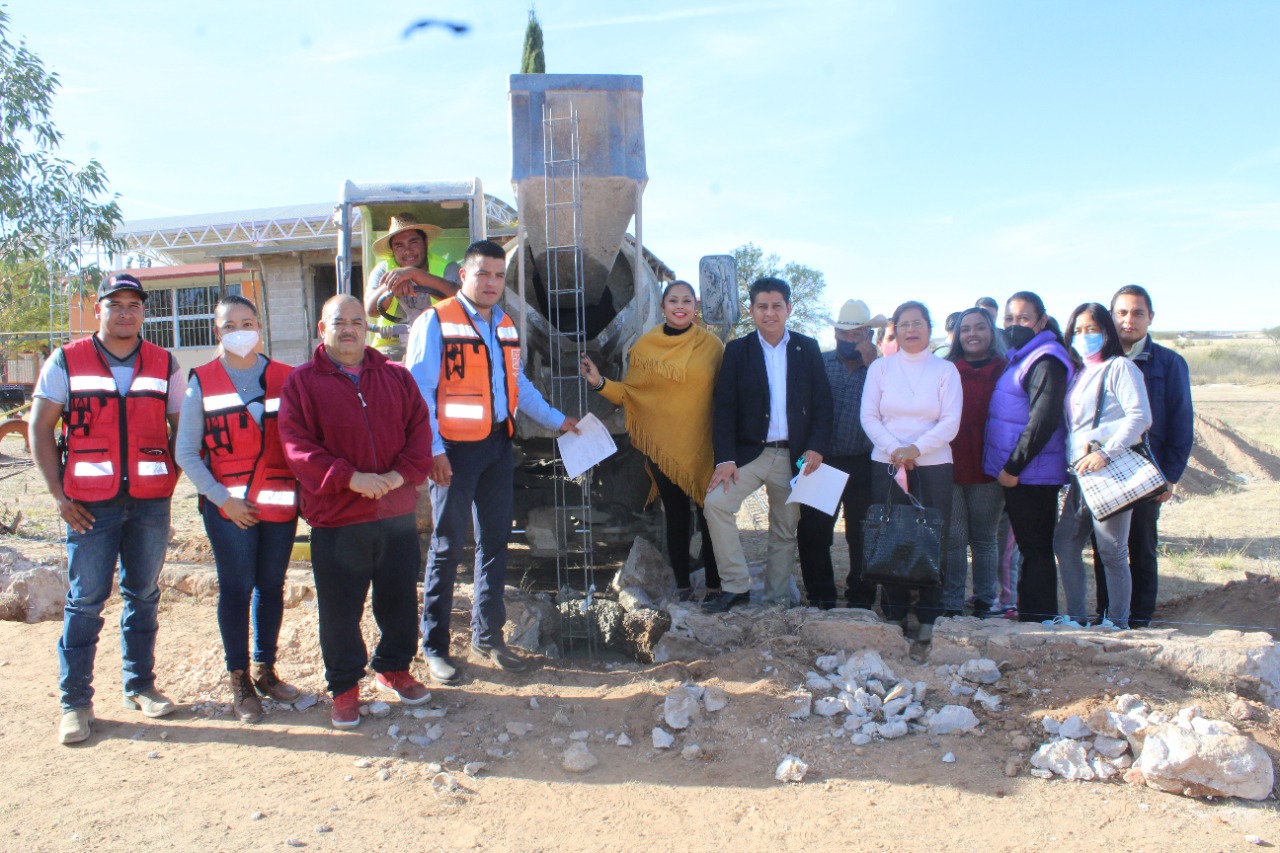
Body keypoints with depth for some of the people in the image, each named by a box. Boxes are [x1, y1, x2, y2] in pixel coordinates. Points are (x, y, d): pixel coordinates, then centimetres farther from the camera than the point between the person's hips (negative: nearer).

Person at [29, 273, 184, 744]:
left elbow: (180, 427, 13)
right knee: (85, 601, 1)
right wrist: (59, 495, -5)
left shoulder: (164, 365, 8)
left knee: (143, 596, 10)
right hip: (91, 505, -2)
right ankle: (75, 701, 11)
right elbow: (40, 427, 2)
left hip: (150, 502, 2)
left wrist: (169, 480, 2)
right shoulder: (66, 362, 2)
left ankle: (140, 686, 23)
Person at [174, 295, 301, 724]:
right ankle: (240, 680, 16)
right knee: (236, 589, 2)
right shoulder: (202, 382, 1)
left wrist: (303, 489, -6)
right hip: (229, 507, -2)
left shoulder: (285, 378, 6)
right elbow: (185, 452, 0)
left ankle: (265, 670, 26)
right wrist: (222, 497, -8)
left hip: (280, 503, 2)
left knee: (271, 586, 10)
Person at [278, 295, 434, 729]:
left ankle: (394, 668, 36)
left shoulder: (396, 377, 9)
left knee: (400, 599, 15)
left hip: (397, 514, 3)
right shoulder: (302, 382, -1)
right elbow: (296, 444, -10)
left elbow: (420, 428, 4)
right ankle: (344, 686, 24)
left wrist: (402, 472, -13)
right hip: (337, 519, -3)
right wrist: (350, 477, -20)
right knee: (339, 609, 6)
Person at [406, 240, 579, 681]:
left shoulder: (506, 326, 14)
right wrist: (433, 449, -18)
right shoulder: (435, 322, -7)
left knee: (495, 542, 13)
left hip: (498, 445, 7)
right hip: (455, 449, -6)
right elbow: (419, 390, -12)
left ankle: (487, 634, 27)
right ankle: (434, 645, 13)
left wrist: (555, 419, 24)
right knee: (448, 546, 0)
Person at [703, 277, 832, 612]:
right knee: (715, 502, -21)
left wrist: (817, 447, -10)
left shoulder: (808, 349, 5)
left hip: (794, 456, 1)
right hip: (750, 452, -1)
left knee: (785, 531, 9)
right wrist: (725, 458, -14)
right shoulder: (737, 350, 2)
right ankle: (735, 586, -11)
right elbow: (725, 407, -4)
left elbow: (822, 403, 4)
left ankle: (777, 598, 24)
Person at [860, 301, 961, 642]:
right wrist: (895, 449, -12)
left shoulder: (945, 370, 6)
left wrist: (916, 448, -15)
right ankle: (894, 613, 11)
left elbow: (951, 422, -2)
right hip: (886, 465, 1)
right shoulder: (880, 368, 9)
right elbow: (869, 416, 2)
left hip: (933, 466, -1)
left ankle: (929, 617, 7)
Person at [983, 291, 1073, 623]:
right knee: (1032, 548, 15)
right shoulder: (1019, 357, 17)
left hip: (1031, 474, -10)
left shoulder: (1045, 360, -14)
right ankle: (1032, 617, 24)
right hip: (1016, 473, 10)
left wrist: (1013, 467, -18)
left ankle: (1037, 621, 6)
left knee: (1035, 549, -2)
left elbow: (1043, 421, -22)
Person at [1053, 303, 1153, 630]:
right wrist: (1076, 451, 7)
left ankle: (1117, 622, 8)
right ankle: (1076, 616, 18)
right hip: (1081, 474, 8)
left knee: (1111, 550, -3)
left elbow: (1140, 416, -14)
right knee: (1065, 543, 8)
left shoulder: (1119, 367, -2)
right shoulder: (1077, 373, 20)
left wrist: (1106, 453, -20)